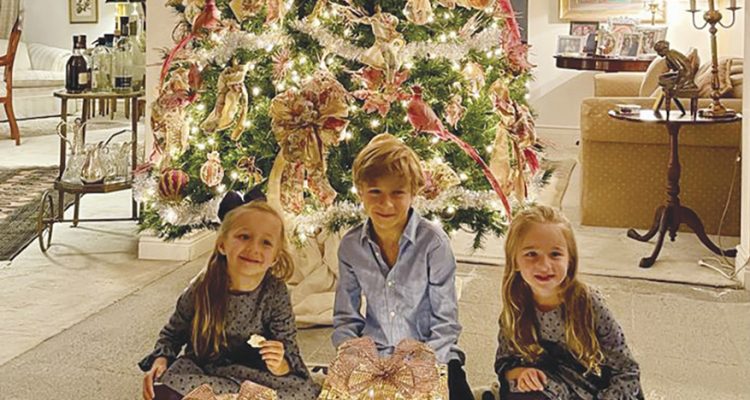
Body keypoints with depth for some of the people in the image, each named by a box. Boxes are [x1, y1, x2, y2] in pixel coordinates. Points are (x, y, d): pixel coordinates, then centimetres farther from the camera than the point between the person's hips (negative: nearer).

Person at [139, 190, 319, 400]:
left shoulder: (276, 294, -13)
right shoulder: (202, 288, -13)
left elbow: (290, 351, -10)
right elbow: (173, 333, 3)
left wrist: (280, 365, -33)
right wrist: (161, 359, -17)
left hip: (253, 374, 2)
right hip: (202, 371, -2)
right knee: (173, 378, -32)